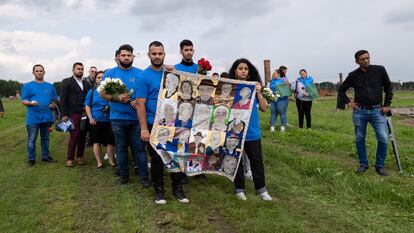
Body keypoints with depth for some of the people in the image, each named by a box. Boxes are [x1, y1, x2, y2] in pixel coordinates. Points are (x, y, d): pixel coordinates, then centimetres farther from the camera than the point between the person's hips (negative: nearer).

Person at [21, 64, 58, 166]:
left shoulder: (50, 86, 13)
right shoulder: (27, 86, 3)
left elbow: (55, 99, 16)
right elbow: (23, 100, -1)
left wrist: (53, 104, -6)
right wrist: (31, 103, -22)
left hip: (47, 117, 3)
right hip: (33, 118, -3)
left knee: (45, 138, 13)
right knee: (31, 139, -1)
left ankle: (45, 156, 24)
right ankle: (31, 159, 9)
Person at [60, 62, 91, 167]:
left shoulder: (86, 83, 16)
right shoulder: (66, 82, 3)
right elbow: (63, 99, -2)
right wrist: (64, 114, -9)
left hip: (85, 114, 4)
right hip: (73, 114, -4)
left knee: (82, 136, 6)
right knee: (74, 136, -6)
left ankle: (80, 156, 18)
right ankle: (70, 159, 4)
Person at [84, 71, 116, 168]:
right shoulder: (91, 91, 8)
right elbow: (87, 105, 7)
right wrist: (90, 118, -5)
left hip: (108, 120, -1)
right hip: (96, 121, 1)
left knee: (110, 142, 3)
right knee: (96, 142, 5)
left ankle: (111, 161, 18)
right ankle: (99, 162, 14)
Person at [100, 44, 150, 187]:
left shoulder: (140, 73, 5)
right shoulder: (110, 73, 4)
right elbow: (102, 93, 2)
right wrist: (116, 98, -16)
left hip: (136, 117, 0)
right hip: (118, 117, 1)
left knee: (139, 147, 1)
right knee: (121, 147, 10)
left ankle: (143, 176, 10)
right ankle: (123, 174, 23)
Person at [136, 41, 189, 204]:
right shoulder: (144, 77, -5)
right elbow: (140, 104, -11)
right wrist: (144, 128, -16)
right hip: (154, 125, -3)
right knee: (157, 159, 7)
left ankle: (177, 188, 23)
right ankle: (159, 190, 22)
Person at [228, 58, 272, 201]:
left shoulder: (254, 87, 3)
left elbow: (263, 108, 0)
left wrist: (258, 92, -12)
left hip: (252, 131, 1)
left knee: (257, 160, 8)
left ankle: (261, 189, 22)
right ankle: (239, 189, 24)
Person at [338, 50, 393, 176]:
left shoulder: (380, 70, -1)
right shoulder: (353, 75, 2)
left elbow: (388, 87, 8)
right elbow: (341, 89, 15)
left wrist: (387, 105, 4)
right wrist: (347, 102, 3)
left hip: (377, 110, -1)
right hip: (359, 111, 1)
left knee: (383, 139, -8)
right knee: (360, 139, 7)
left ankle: (380, 165, 9)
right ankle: (363, 164, 22)